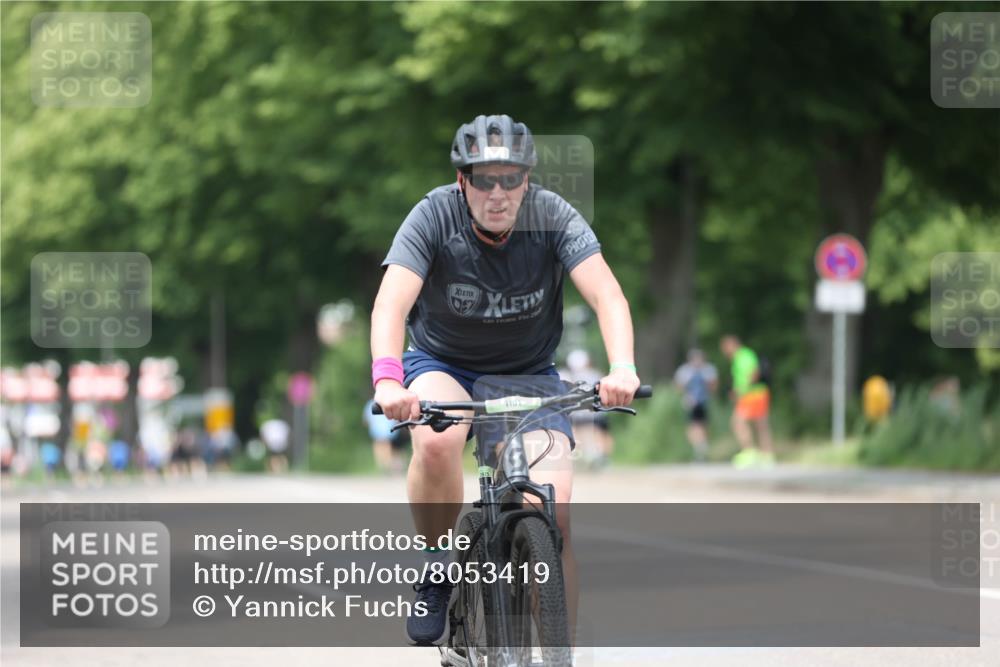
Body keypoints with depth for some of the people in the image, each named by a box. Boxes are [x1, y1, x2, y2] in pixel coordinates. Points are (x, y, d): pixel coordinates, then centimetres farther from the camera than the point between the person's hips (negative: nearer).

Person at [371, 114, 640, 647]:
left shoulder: (552, 217, -18)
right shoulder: (435, 216, -20)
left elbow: (606, 294, -30)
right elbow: (391, 303, -32)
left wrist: (622, 369, -49)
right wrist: (387, 380, -51)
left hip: (528, 376, 1)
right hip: (443, 365, -1)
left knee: (553, 516, -18)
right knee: (436, 442, -36)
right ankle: (437, 569, -10)